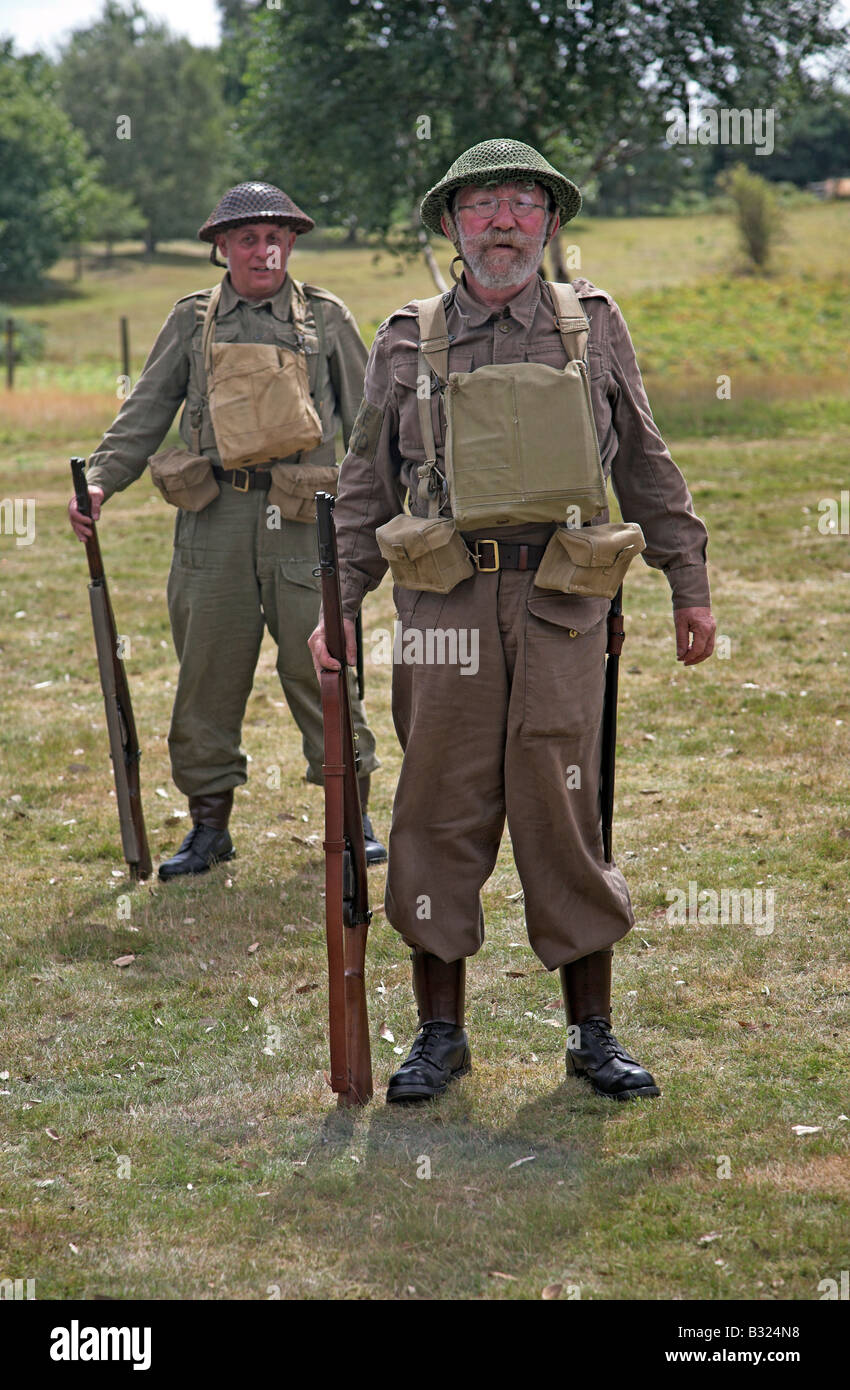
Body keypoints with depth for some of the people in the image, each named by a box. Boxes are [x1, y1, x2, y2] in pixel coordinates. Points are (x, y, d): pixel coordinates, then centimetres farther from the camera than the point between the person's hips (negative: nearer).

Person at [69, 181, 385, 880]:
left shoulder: (327, 318, 8)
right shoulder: (192, 321, 11)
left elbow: (365, 421, 12)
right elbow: (144, 415, 11)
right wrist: (100, 481, -2)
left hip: (302, 516, -2)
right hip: (214, 520, 2)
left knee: (321, 668, -2)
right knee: (208, 675, 4)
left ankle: (353, 814, 10)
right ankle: (209, 824, 14)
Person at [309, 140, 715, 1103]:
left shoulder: (594, 325, 11)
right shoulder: (405, 344, 10)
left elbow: (645, 465, 16)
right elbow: (364, 489, 14)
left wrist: (688, 585, 14)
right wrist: (338, 607, 7)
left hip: (561, 603, 0)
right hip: (444, 602, 1)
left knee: (562, 810, 0)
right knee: (438, 812, 1)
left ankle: (592, 1033, 11)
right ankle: (440, 1033, 12)